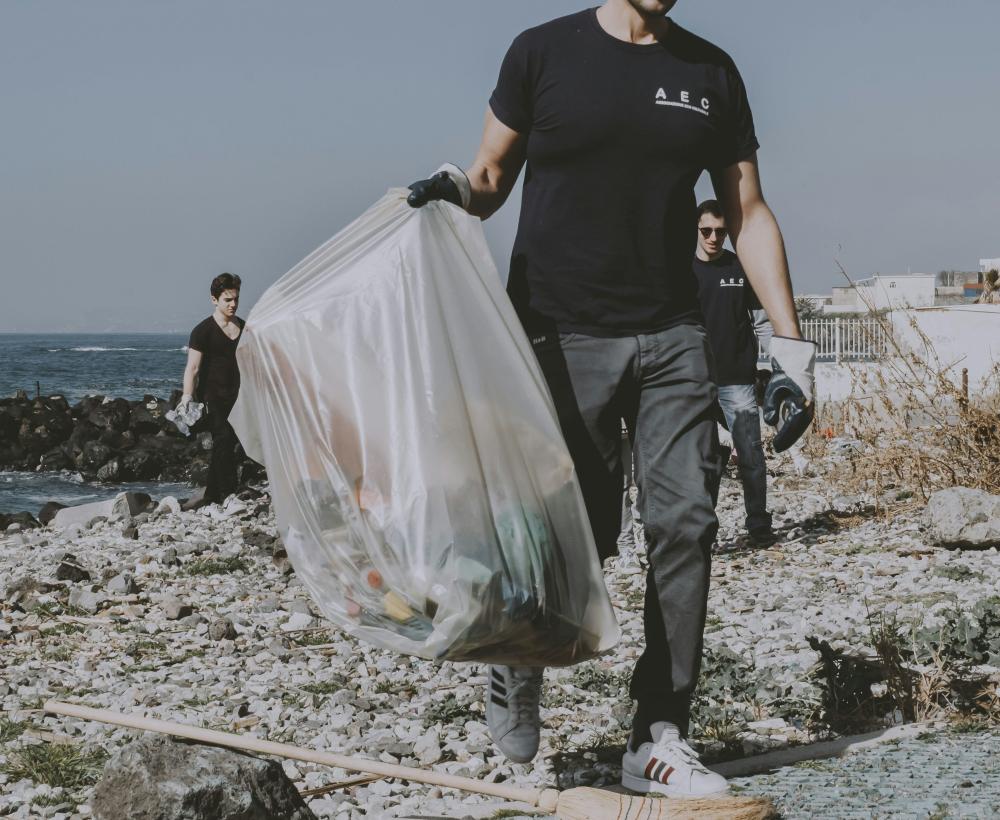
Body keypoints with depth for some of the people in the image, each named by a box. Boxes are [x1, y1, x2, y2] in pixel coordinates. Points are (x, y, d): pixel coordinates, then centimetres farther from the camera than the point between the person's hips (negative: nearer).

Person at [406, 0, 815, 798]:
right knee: (583, 532, -3)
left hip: (673, 338, 3)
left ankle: (659, 738, 0)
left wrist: (790, 340, 6)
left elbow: (749, 213, 11)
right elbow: (491, 178, 8)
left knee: (686, 518, -8)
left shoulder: (710, 72, 9)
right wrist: (455, 188, -16)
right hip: (562, 335, -3)